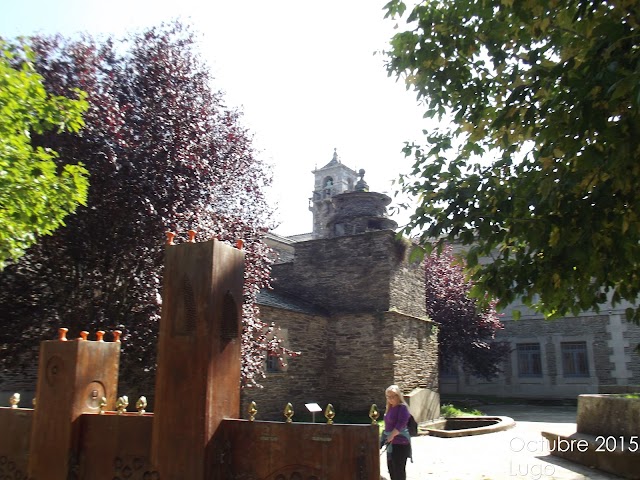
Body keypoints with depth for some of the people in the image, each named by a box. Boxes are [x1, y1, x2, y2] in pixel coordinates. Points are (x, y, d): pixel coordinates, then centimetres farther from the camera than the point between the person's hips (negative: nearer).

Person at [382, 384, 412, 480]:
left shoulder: (402, 407, -15)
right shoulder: (390, 408, 11)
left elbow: (401, 424, -24)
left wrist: (391, 436, -27)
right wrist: (385, 436, 15)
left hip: (400, 442, -9)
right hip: (391, 443, 9)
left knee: (399, 469, -4)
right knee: (391, 467, 18)